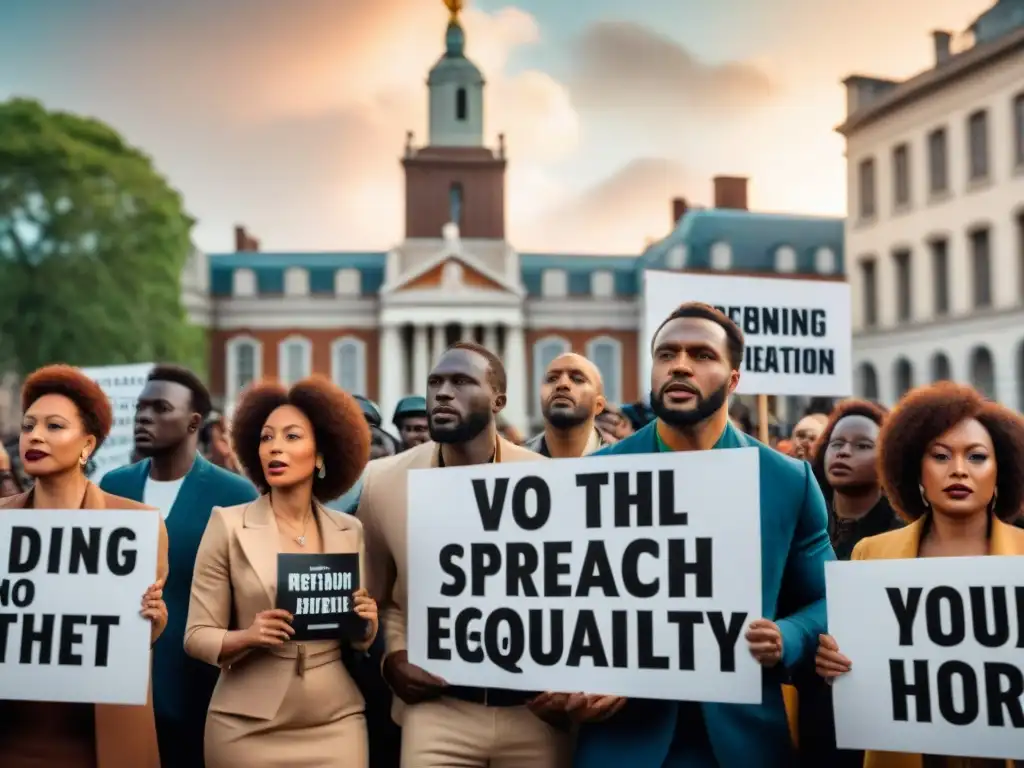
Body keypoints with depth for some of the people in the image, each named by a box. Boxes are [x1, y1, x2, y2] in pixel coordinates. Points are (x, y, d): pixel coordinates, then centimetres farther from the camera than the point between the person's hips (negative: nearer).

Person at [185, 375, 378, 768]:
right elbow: (196, 635, -3)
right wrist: (247, 637, -21)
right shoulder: (228, 525, -5)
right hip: (247, 727, -2)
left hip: (335, 722, 2)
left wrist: (366, 626, -9)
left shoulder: (351, 531, 3)